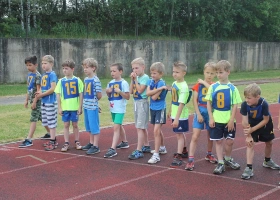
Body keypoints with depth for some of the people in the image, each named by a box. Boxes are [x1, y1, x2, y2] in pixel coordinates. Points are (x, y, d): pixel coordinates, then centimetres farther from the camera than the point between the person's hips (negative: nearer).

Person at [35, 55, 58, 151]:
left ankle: (53, 142, 3)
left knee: (52, 123, -3)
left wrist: (42, 94, -14)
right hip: (44, 102, 9)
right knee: (47, 123, 14)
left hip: (51, 102, -9)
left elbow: (53, 89, -20)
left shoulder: (52, 74, -12)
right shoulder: (43, 75, 13)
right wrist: (39, 92, -2)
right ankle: (53, 140, 25)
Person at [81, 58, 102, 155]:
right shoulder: (86, 79, 10)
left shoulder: (96, 80, -14)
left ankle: (96, 146, 5)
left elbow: (99, 96, -13)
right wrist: (85, 102, 10)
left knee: (94, 127, -1)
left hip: (93, 107, -8)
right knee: (89, 127, 17)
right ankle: (91, 143, 29)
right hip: (86, 106, 8)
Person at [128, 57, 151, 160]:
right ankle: (146, 146, 29)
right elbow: (131, 91, 6)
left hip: (142, 103, -9)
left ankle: (139, 151, -12)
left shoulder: (145, 77, -12)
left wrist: (136, 79, -15)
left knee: (140, 127, -11)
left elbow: (140, 90, -21)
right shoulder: (136, 77, 9)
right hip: (136, 103, 9)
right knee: (142, 127, 17)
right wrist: (132, 80, -1)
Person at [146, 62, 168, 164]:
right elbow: (148, 93, -15)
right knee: (158, 130, 21)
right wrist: (159, 89, -21)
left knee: (156, 131, -13)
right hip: (153, 108, 8)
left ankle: (156, 155, -12)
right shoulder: (151, 81, 3)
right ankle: (162, 148, 40)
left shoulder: (161, 83, -17)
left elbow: (154, 97, -22)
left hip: (160, 109, -8)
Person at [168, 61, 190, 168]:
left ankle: (178, 157, 3)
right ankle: (184, 151, 38)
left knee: (179, 135, -3)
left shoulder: (183, 87, -22)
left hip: (181, 116, -8)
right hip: (175, 114, 8)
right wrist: (170, 111, 22)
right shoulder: (174, 83, 4)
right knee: (181, 134, 21)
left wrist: (177, 118, -30)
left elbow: (181, 104, -27)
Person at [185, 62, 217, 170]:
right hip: (200, 111, -2)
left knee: (210, 135, 16)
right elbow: (195, 100, -5)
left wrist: (205, 83, -18)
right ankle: (191, 160, -9)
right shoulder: (198, 85, -2)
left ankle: (209, 154, 38)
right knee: (195, 136, -9)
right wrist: (198, 114, -11)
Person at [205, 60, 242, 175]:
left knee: (230, 141, 7)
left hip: (229, 120, 0)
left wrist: (232, 120, -8)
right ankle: (220, 163, 14)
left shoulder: (232, 88, -4)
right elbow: (208, 103, 1)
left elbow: (235, 105, -3)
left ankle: (228, 159, 32)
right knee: (219, 141, 5)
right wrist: (211, 118, -5)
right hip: (216, 120, 0)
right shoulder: (213, 87, -2)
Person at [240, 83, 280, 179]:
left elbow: (266, 120, -24)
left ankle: (267, 161, 43)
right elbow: (244, 121, -25)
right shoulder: (244, 104, -33)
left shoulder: (264, 104, -36)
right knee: (250, 143, -13)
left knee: (269, 143, 16)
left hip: (265, 124, 0)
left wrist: (252, 129, -28)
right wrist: (248, 135, -24)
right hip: (252, 123, 0)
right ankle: (249, 168, -14)